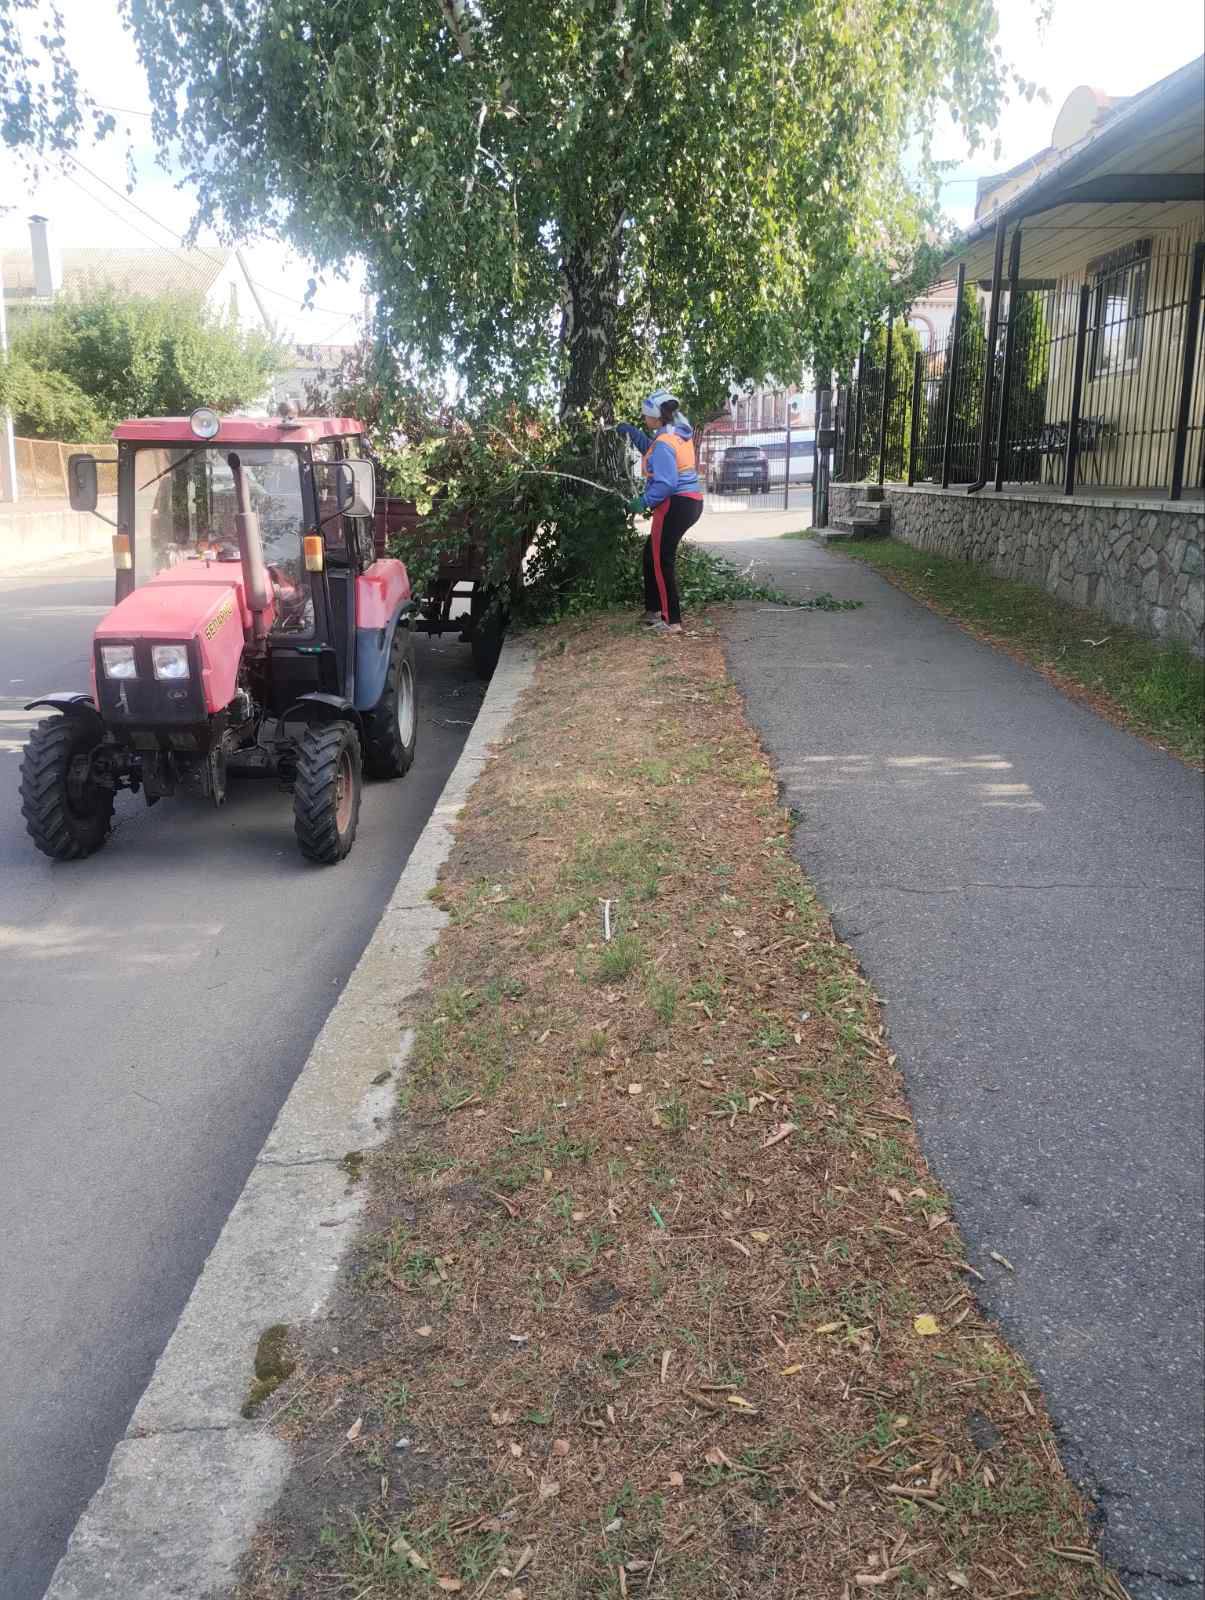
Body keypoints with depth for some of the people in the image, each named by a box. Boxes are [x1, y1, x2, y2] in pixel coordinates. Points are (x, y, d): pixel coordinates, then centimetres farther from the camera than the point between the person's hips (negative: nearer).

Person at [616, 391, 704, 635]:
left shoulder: (664, 443, -18)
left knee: (662, 562, -4)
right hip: (691, 501, 10)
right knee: (651, 553, 20)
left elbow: (666, 483, -24)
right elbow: (652, 450, 26)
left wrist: (643, 502, -17)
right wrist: (632, 432, 19)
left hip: (675, 505, -10)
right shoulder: (679, 433, 11)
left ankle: (672, 621, -3)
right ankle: (654, 610, 25)